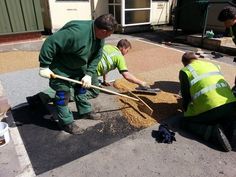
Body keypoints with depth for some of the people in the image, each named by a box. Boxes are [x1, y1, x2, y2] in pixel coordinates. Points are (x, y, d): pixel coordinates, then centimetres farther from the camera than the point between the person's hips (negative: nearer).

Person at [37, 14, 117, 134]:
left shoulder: (99, 35, -11)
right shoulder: (77, 32, -39)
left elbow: (96, 57, -4)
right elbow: (50, 43, -36)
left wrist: (89, 74, -14)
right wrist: (44, 66, -30)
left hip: (78, 67, 8)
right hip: (61, 68, -8)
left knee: (81, 88, 17)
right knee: (63, 94, 0)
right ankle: (66, 122, 17)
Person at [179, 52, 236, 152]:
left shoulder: (185, 71, 7)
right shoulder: (211, 64, 23)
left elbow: (186, 96, 7)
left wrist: (186, 111, 27)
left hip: (210, 107, -5)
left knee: (185, 122, 16)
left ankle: (214, 132, -5)